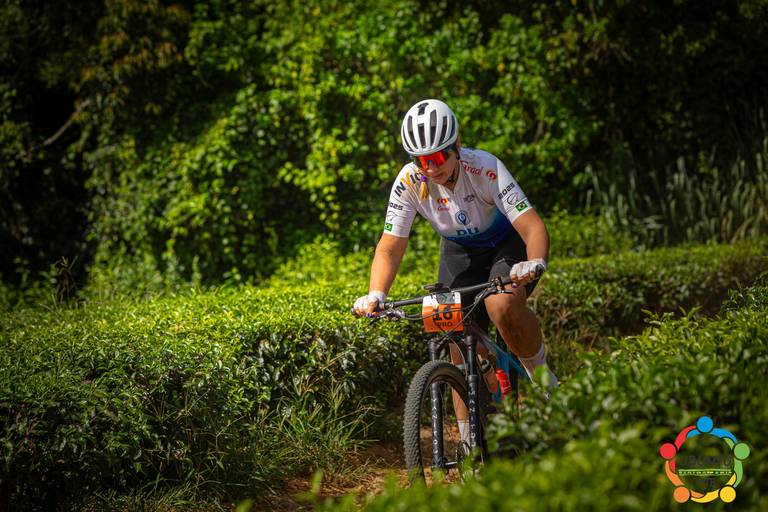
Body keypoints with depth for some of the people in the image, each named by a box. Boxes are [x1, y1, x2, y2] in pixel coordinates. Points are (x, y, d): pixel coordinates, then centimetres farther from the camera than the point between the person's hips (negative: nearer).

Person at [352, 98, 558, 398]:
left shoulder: (484, 168, -32)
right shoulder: (409, 182, -24)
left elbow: (533, 227, -36)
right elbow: (389, 248, -20)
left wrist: (535, 264, -57)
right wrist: (375, 296, -37)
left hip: (507, 242, -3)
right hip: (460, 251, 3)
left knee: (503, 306, -33)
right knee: (460, 350, -7)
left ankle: (539, 370, -7)